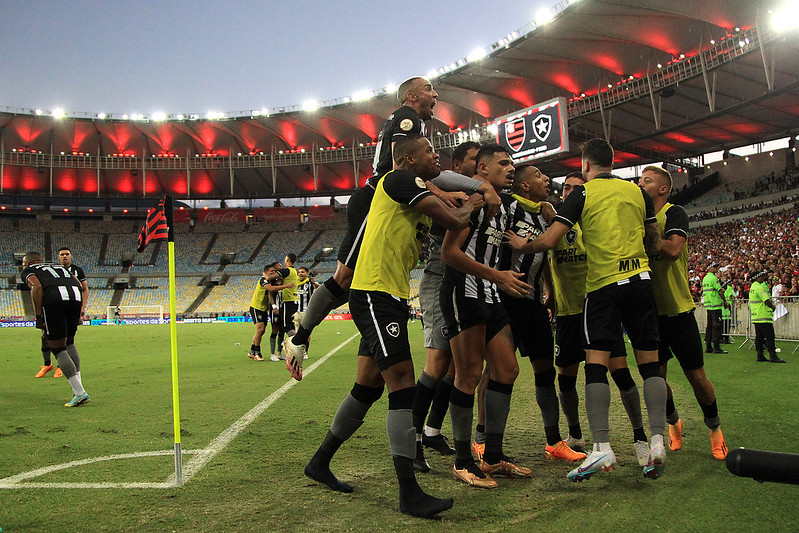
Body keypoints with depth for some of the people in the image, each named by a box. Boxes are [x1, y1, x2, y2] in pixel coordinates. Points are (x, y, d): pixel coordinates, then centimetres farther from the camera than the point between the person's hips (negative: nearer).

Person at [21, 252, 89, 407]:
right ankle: (78, 387, 14)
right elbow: (80, 286, 25)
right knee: (69, 343, 23)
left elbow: (37, 287, 0)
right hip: (76, 295, 5)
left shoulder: (28, 270, 22)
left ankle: (80, 393, -5)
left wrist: (38, 316, 0)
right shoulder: (59, 267, 37)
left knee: (58, 349, 3)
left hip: (53, 298, -5)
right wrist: (78, 314, 27)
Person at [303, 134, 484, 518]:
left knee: (368, 387, 15)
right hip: (374, 294, -10)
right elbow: (452, 220, -13)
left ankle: (320, 463, 31)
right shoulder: (399, 179, -8)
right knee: (402, 386, -12)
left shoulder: (420, 196, 22)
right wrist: (467, 208, 7)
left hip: (390, 298, 10)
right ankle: (409, 494, -8)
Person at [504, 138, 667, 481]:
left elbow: (548, 241, -6)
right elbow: (653, 242, 21)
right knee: (649, 363, 6)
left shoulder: (582, 193, 1)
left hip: (603, 284, -4)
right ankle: (658, 441, 1)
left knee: (596, 362, -4)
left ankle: (601, 447, -11)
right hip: (640, 279, 4)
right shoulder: (637, 191, 13)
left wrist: (521, 245, 12)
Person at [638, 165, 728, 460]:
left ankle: (714, 427, 27)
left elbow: (673, 250, -26)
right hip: (649, 310, 4)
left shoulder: (674, 214, -8)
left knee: (695, 375, 3)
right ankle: (673, 422, 33)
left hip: (677, 308, -4)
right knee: (656, 375, 6)